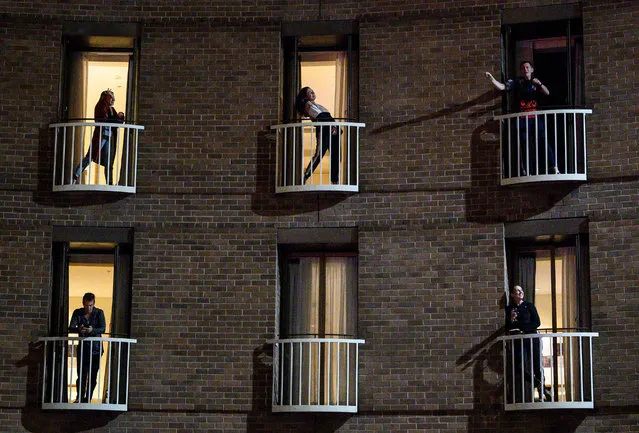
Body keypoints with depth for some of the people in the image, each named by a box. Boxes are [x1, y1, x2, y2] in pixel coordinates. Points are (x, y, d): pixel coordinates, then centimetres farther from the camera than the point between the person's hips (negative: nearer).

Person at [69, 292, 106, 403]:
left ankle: (88, 399, 7)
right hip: (82, 347, 0)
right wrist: (79, 329, -30)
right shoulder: (77, 313, 1)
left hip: (96, 348, 0)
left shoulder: (99, 313, -1)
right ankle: (79, 398, -2)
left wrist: (92, 330, -31)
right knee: (81, 374, -7)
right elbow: (71, 328, -8)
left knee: (92, 375, 0)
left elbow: (103, 328, -11)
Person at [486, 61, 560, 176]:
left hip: (536, 117, 1)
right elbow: (502, 87, 0)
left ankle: (555, 169, -6)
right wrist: (491, 78, -14)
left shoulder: (535, 82, 15)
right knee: (525, 145, -1)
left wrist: (539, 84, -11)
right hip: (522, 118, -1)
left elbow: (547, 93, 4)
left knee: (544, 142, -7)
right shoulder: (517, 82, 9)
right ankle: (526, 171, 2)